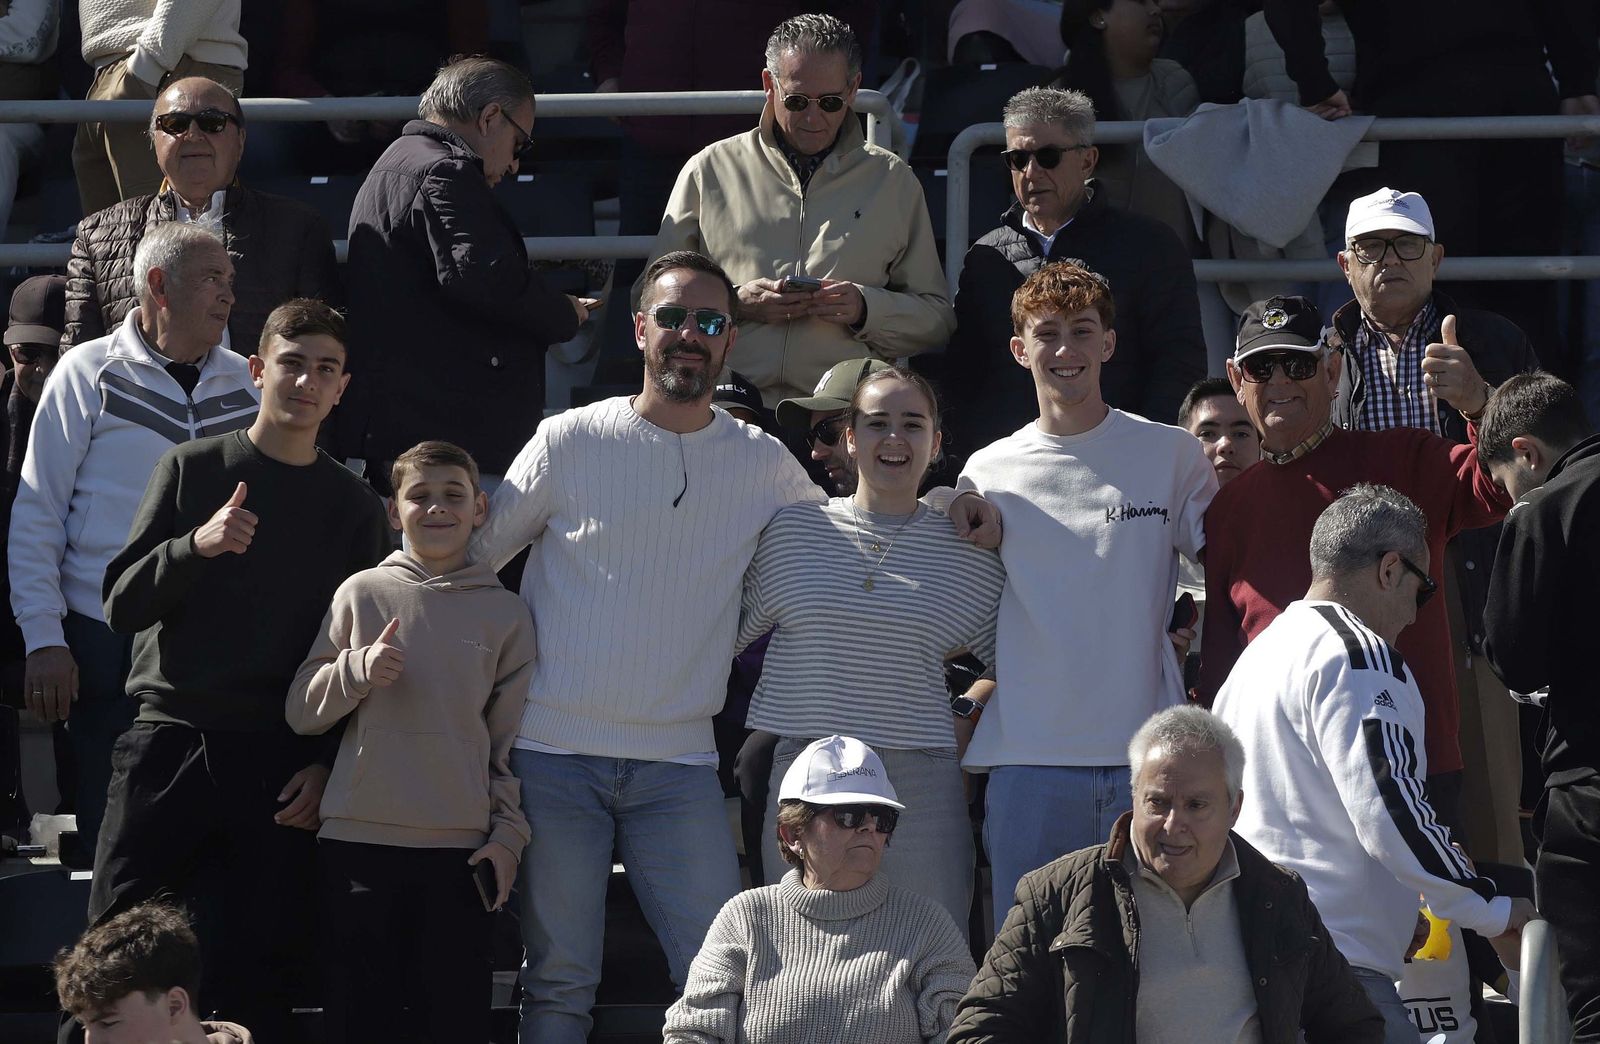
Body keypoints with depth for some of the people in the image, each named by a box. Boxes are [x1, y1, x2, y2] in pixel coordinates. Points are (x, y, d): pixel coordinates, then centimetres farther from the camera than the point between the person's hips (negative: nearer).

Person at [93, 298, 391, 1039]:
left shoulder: (354, 506, 10)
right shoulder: (191, 469, 7)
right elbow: (121, 604, 2)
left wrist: (329, 763, -2)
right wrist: (196, 545, -17)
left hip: (280, 769, 0)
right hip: (168, 747, 0)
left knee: (254, 984, -2)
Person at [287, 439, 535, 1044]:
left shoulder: (505, 614, 8)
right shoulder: (362, 595, 6)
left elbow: (511, 737, 10)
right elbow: (301, 711, 7)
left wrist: (509, 833, 2)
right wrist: (358, 670, -10)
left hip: (462, 850, 0)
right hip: (358, 841, 0)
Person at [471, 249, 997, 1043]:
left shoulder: (763, 464, 7)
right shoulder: (571, 442, 0)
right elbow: (470, 561, 8)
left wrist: (946, 502, 5)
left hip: (679, 765, 2)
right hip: (554, 754, -2)